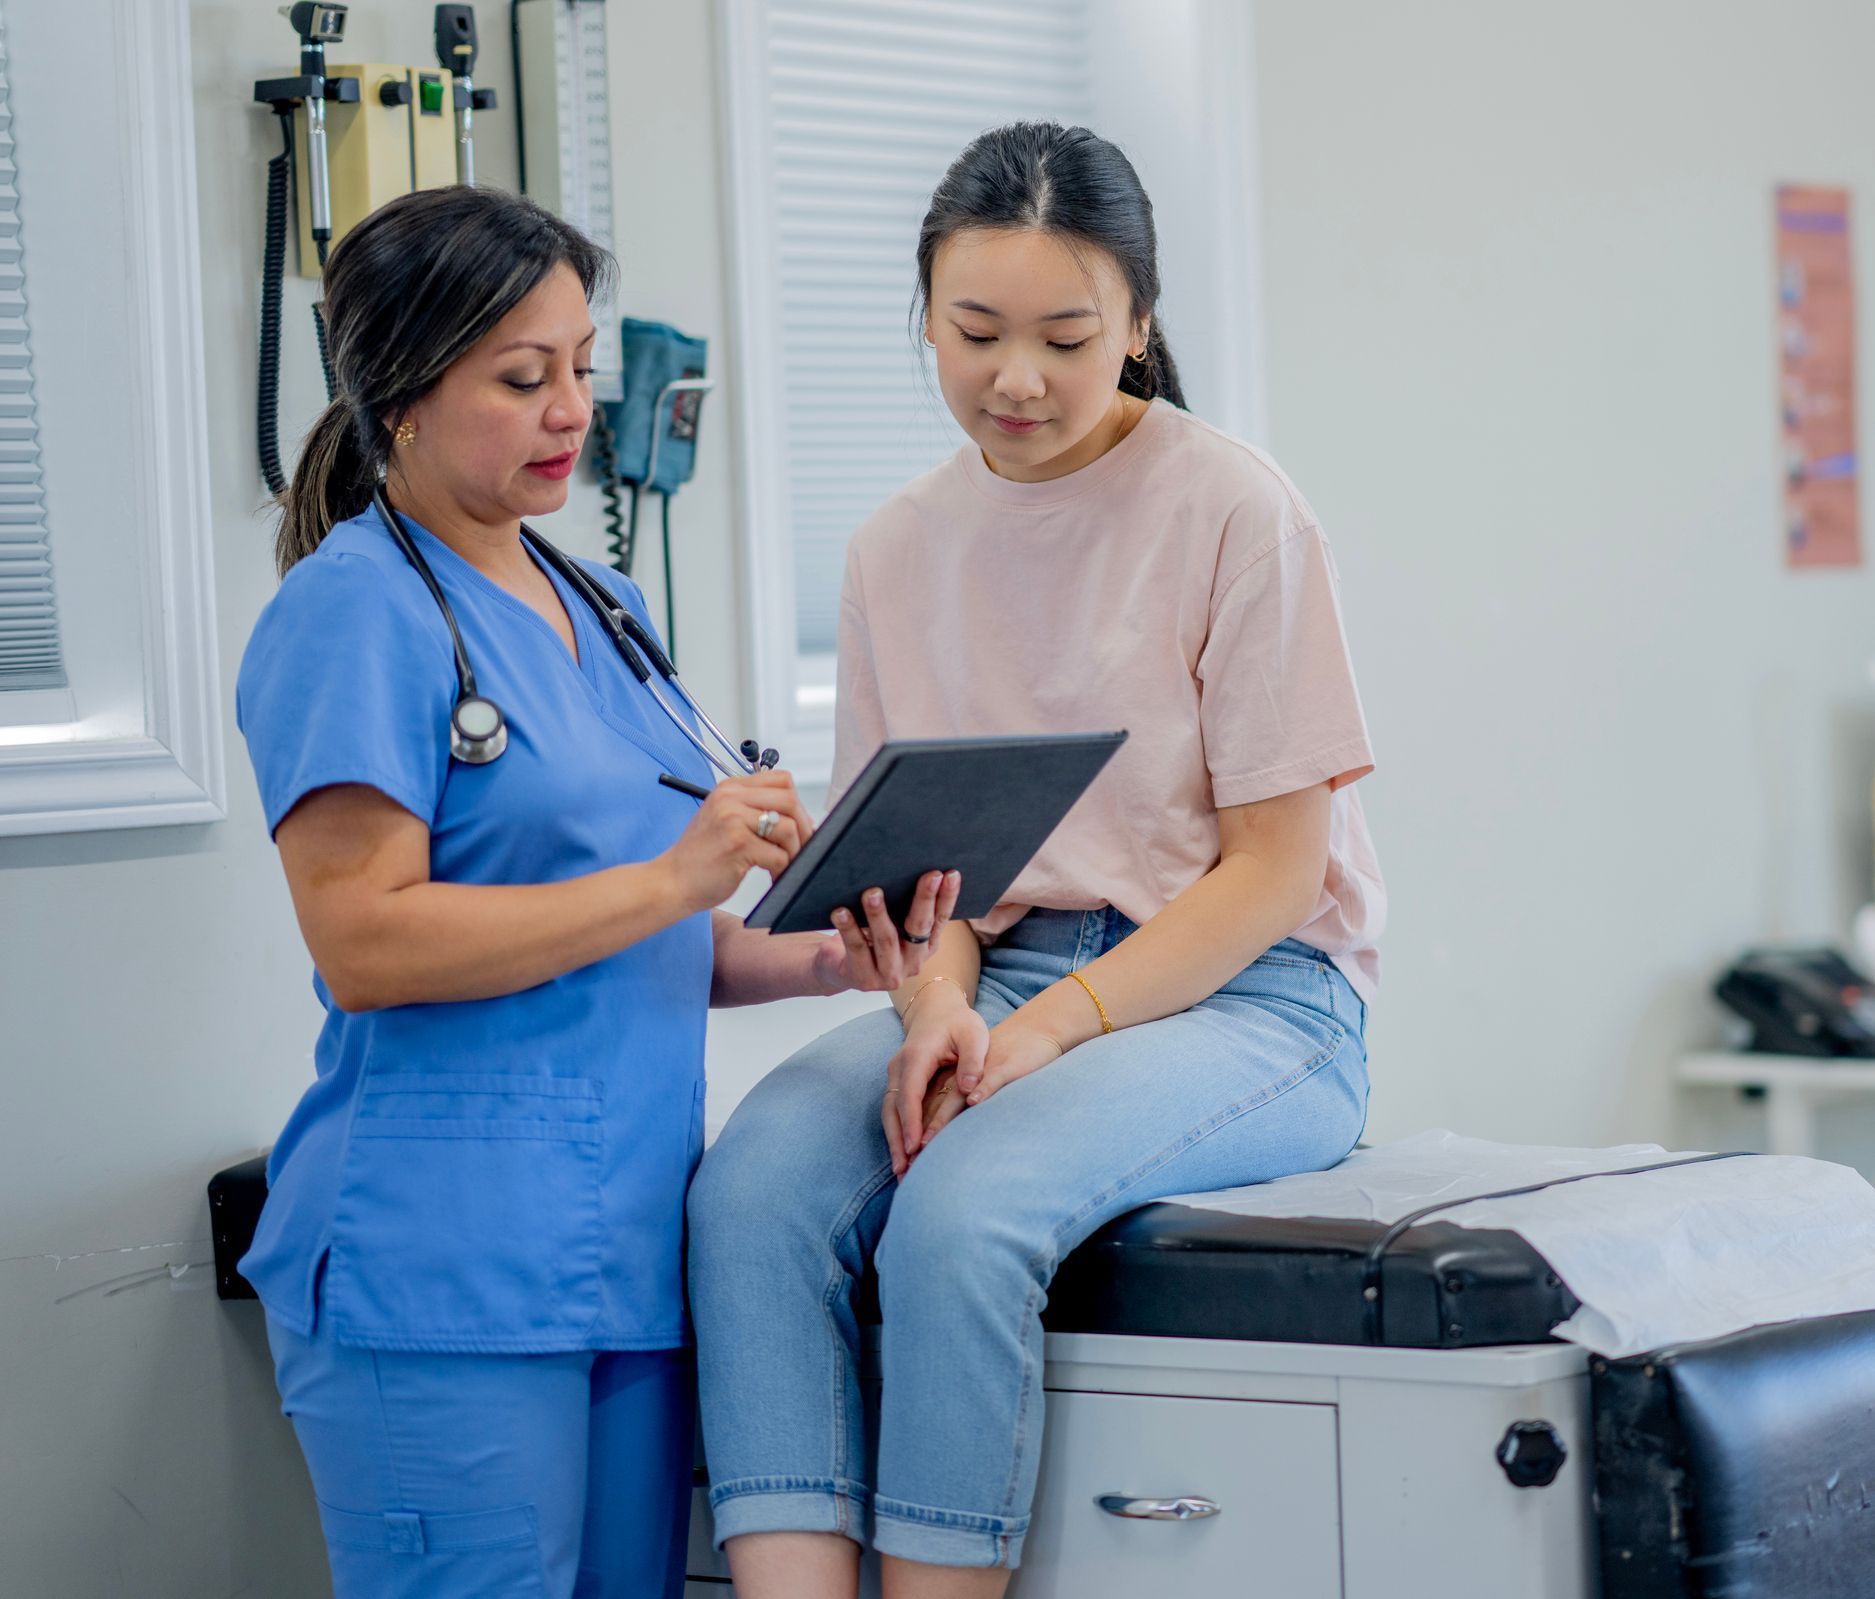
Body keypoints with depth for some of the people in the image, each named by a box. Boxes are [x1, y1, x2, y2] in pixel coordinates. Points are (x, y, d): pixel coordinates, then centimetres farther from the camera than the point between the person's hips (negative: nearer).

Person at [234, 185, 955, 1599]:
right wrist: (669, 881, -20)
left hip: (629, 1258, 8)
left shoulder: (597, 607, 19)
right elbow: (363, 942, -16)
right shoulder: (355, 609, -7)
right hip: (441, 1281, -8)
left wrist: (826, 961, 4)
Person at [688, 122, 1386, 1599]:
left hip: (1240, 994, -4)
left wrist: (1051, 1028, -16)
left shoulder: (1234, 511, -5)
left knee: (964, 1205, -33)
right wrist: (937, 1001, -11)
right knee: (751, 1190, -26)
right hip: (1000, 977, 5)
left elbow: (1275, 865, -7)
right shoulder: (901, 548, 10)